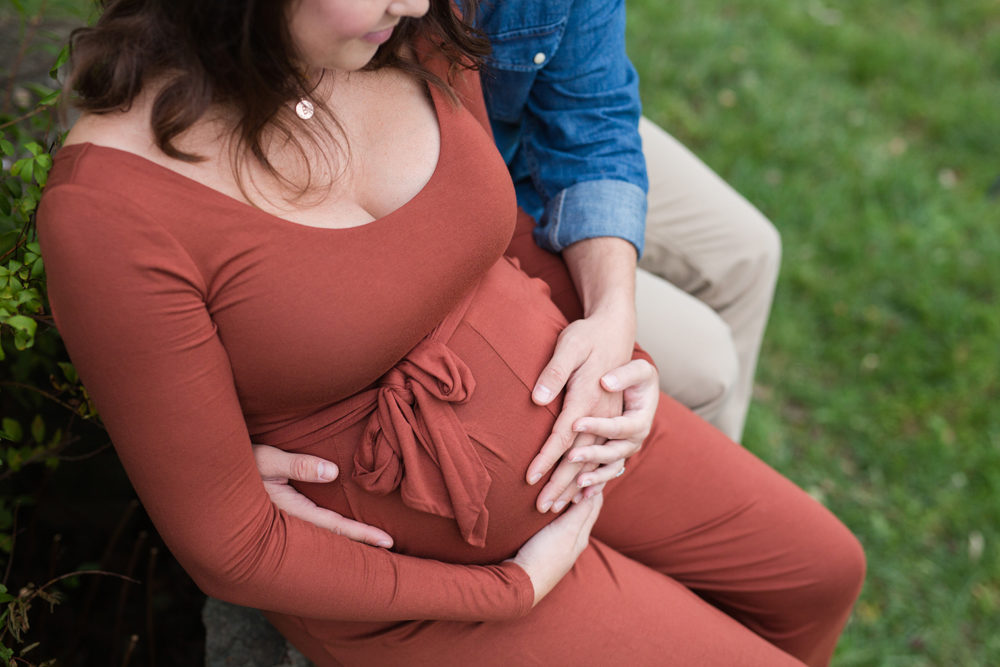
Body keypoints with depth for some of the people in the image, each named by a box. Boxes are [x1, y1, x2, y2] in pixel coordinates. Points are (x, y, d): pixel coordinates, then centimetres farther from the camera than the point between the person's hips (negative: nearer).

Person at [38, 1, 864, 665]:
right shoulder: (108, 209, -31)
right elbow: (230, 546, -22)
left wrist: (611, 346, -8)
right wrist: (517, 589, -15)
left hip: (561, 426, 6)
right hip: (410, 571, -6)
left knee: (824, 572, 18)